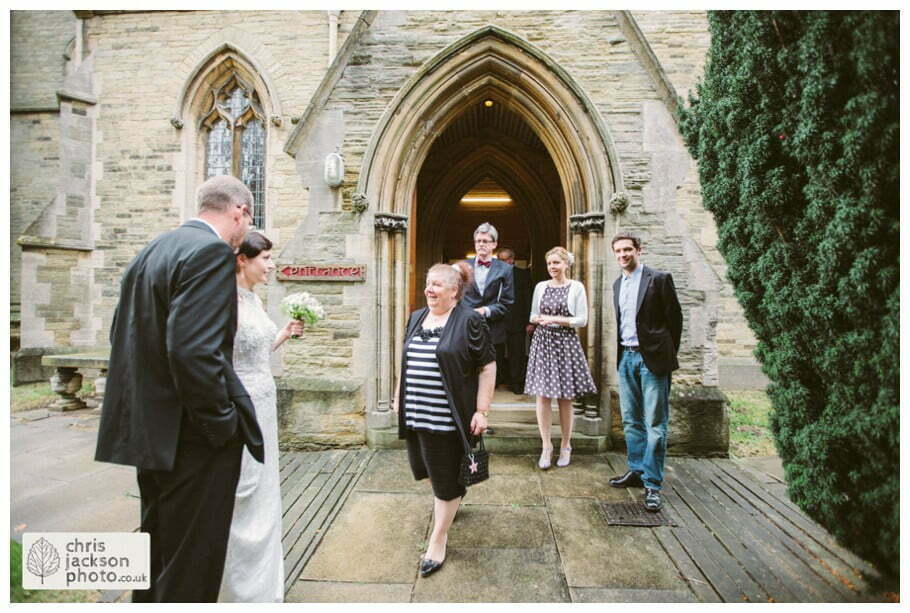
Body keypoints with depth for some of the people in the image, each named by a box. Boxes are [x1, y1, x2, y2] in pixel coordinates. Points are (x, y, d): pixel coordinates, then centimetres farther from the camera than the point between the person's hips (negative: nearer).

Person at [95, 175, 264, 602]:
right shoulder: (212, 252, -17)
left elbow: (123, 336, 15)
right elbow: (193, 349, -27)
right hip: (190, 437, -9)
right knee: (190, 565, 5)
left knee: (157, 548, 25)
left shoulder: (149, 252, 12)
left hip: (149, 427, 10)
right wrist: (223, 423, -17)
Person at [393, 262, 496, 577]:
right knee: (427, 469, 19)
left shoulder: (470, 321, -11)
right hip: (416, 415, 7)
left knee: (446, 477, 5)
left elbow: (487, 367, -10)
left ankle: (438, 539, 23)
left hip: (448, 417, -6)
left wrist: (481, 410, -13)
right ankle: (450, 499, 49)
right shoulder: (417, 317, 9)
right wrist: (399, 397, 18)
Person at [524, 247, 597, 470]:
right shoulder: (540, 286, 9)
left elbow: (582, 320, -3)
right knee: (542, 395, -2)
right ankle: (546, 446, 9)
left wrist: (555, 319, -12)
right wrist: (539, 319, -8)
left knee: (565, 398, 5)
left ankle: (566, 446, 20)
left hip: (566, 343, -2)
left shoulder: (576, 287, 0)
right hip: (542, 342, 3)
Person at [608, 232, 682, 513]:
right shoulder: (618, 284, 13)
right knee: (631, 421, 14)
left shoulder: (659, 279, -6)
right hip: (625, 357, 6)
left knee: (655, 424, -2)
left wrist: (667, 356, -1)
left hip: (651, 358, -6)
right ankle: (636, 471, 27)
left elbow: (675, 318, -4)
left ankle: (652, 484, 5)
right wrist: (620, 353, 10)